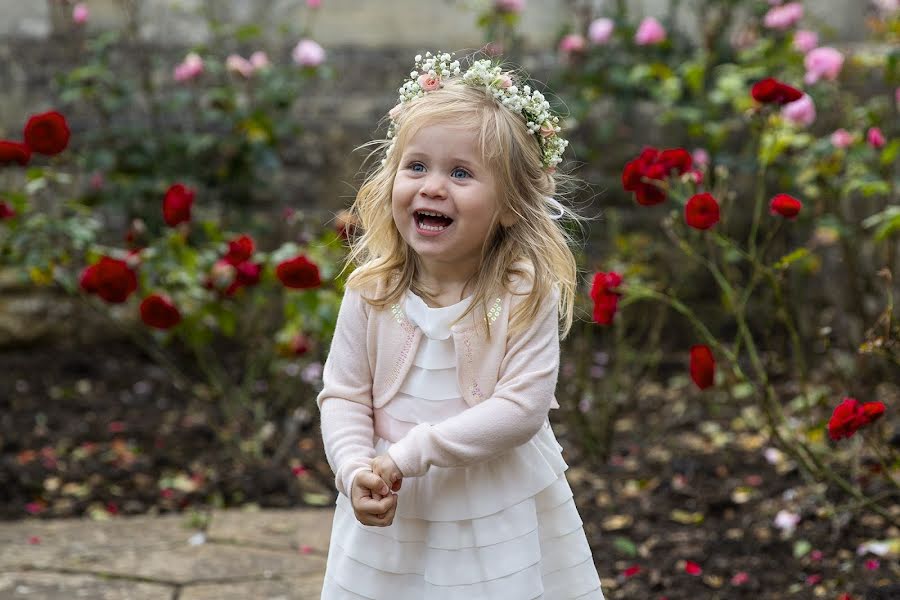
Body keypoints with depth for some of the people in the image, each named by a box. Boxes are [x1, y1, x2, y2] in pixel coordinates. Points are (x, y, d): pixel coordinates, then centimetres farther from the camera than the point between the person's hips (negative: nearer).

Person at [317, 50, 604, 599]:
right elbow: (343, 395, -1)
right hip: (392, 511, 2)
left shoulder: (527, 296, -15)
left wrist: (412, 451, -22)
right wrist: (356, 471, -19)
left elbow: (522, 408, -20)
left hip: (500, 513, -2)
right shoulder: (372, 293, -7)